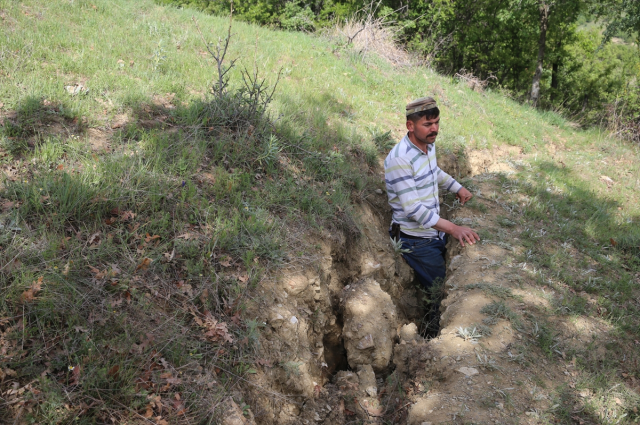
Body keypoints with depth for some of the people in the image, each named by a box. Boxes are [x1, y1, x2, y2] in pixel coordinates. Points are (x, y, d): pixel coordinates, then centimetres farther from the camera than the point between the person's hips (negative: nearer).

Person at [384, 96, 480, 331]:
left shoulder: (429, 144, 1)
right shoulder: (399, 159, -26)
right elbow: (413, 209, -30)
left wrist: (458, 188, 15)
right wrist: (453, 228, -34)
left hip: (436, 231, 9)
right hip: (416, 240, -9)